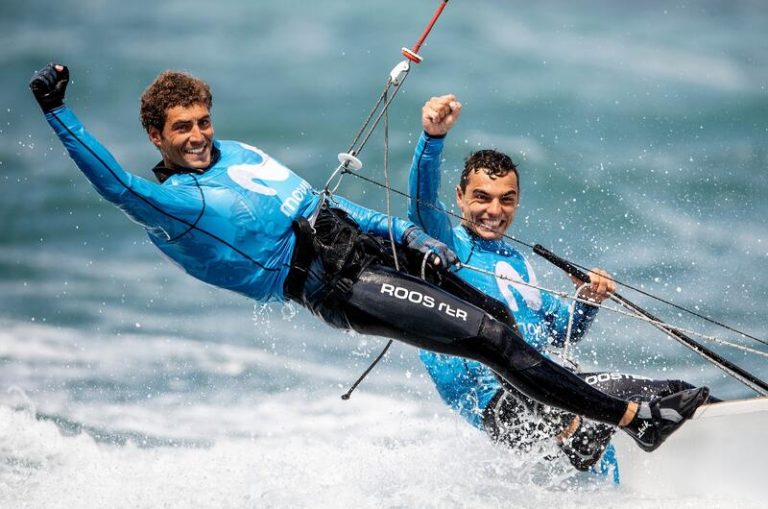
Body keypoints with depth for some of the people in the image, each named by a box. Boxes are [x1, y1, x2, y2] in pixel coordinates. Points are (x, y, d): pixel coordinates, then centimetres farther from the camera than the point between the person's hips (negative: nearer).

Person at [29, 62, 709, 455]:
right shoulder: (164, 204, -3)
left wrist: (407, 234, 15)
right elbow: (110, 180, -23)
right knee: (493, 340, -15)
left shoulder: (239, 155, 19)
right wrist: (57, 110, -31)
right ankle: (634, 419, -13)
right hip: (334, 285, -9)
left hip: (368, 241, 9)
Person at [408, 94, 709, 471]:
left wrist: (587, 301, 8)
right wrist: (433, 137, -39)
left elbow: (561, 334, 30)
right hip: (498, 404, -8)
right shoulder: (447, 245, 0)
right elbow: (422, 202, -22)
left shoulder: (517, 263, 25)